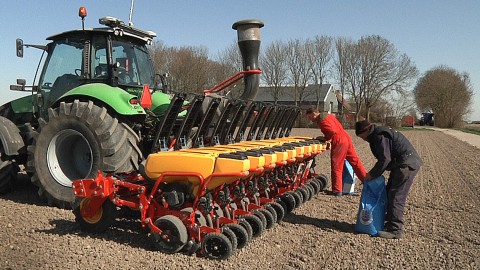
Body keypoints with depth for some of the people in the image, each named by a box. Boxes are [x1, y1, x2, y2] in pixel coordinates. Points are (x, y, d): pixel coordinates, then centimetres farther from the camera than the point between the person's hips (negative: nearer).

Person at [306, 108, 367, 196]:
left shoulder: (322, 120, -12)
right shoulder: (328, 115, 18)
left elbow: (332, 131, -25)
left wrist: (325, 138, -8)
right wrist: (326, 138, 11)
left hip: (339, 142, -9)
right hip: (346, 138, 9)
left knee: (336, 167, -1)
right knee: (355, 162, 15)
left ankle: (337, 191, 4)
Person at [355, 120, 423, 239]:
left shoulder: (380, 136, -18)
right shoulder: (377, 135, 15)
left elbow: (385, 159, -22)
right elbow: (383, 158, 19)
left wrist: (372, 174, -12)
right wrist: (373, 173, 9)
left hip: (407, 165, -11)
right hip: (400, 165, 11)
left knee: (396, 197, -10)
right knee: (389, 194, 16)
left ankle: (395, 230, -6)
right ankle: (389, 222, 25)